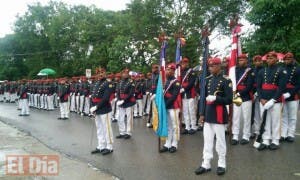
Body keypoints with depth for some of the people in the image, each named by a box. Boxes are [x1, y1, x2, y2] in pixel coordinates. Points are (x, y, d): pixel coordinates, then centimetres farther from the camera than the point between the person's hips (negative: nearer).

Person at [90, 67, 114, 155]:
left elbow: (106, 98, -19)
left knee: (106, 129, 0)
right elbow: (93, 96, 12)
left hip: (105, 110, -8)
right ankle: (101, 146, 25)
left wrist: (97, 107, -19)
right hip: (97, 111, 8)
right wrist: (92, 107, -2)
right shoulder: (96, 84, 14)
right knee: (99, 129, 14)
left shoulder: (108, 84, -9)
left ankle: (109, 147, 11)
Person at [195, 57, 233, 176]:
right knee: (207, 141, 9)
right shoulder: (208, 80, 11)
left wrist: (215, 98, -24)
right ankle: (206, 164, 18)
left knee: (220, 141, 6)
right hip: (208, 115, 6)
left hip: (219, 115, -6)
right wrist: (202, 114, 11)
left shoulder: (226, 80, -7)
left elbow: (229, 100, -10)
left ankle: (221, 165, 20)